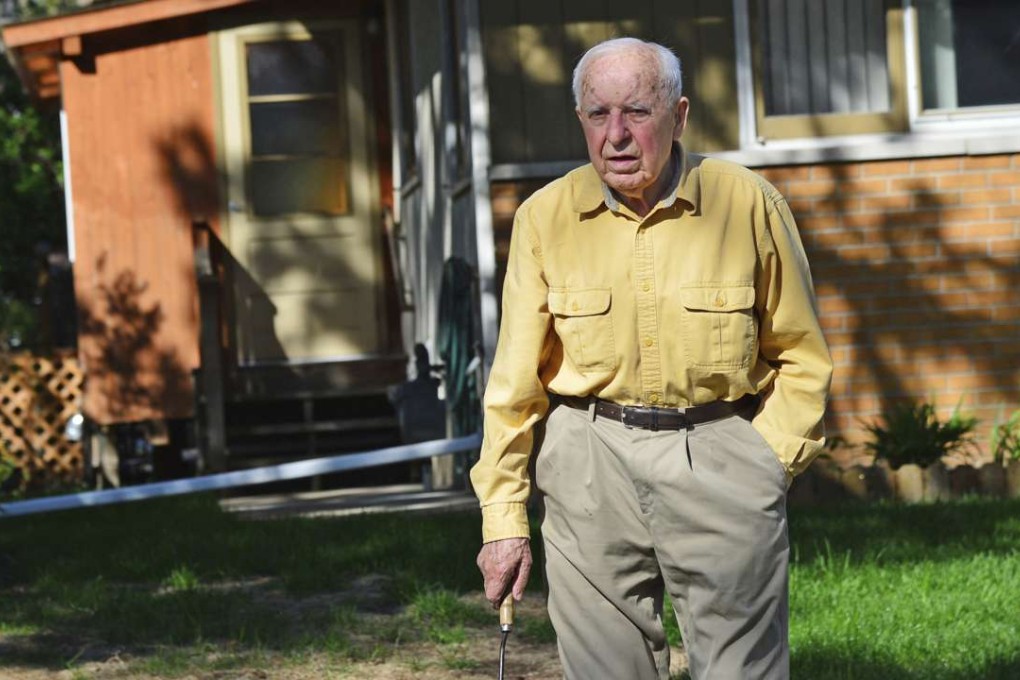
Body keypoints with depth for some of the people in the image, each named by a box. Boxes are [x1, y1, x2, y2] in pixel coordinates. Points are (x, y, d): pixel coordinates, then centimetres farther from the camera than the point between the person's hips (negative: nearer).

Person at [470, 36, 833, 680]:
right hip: (590, 464, 1)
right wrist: (503, 517, 0)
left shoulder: (750, 203, -3)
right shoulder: (546, 217, 0)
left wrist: (770, 463, -3)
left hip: (720, 457, -1)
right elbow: (516, 378, 3)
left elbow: (801, 355, 7)